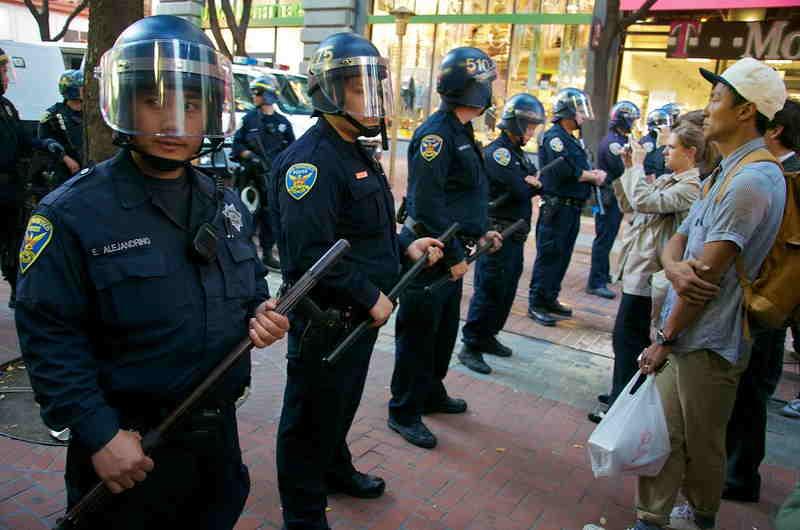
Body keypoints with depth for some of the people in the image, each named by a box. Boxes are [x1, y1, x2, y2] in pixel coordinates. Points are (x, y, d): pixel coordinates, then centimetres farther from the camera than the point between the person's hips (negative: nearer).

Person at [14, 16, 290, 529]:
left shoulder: (227, 204, 4)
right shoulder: (73, 212, -15)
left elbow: (252, 287, 14)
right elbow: (49, 336, -17)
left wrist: (263, 314, -8)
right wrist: (98, 434, -21)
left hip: (219, 430, 6)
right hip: (128, 447, -5)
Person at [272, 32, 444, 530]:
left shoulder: (358, 153, 12)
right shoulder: (311, 160, -21)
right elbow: (310, 252, -30)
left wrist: (405, 247, 5)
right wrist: (371, 296, -23)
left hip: (361, 315, 10)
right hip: (325, 320, -9)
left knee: (343, 403, 27)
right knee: (312, 416, 8)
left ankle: (335, 467, 50)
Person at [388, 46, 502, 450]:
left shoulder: (461, 132, 14)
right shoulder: (436, 133, -18)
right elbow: (427, 205, -24)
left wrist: (481, 232, 14)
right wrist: (454, 256, -20)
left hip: (452, 250, 10)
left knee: (445, 328, 20)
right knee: (419, 333, 2)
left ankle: (431, 393, 38)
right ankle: (404, 412, 16)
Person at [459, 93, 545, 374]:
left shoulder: (518, 152, 17)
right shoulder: (496, 152, -14)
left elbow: (533, 186, 13)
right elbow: (521, 190, -22)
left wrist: (534, 182, -9)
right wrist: (532, 184, -2)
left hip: (516, 236, 9)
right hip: (498, 234, -9)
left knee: (506, 292, 16)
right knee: (488, 291, -5)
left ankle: (487, 337, 29)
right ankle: (470, 347, 4)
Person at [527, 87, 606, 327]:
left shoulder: (573, 140, 19)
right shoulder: (554, 137, -12)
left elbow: (581, 169, 19)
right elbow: (565, 171, -22)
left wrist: (594, 174, -3)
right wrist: (593, 176, -9)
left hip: (572, 208, 9)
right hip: (556, 207, -9)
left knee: (563, 256, 14)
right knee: (549, 255, -4)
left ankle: (550, 299, 25)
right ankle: (536, 304, 4)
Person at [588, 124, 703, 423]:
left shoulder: (691, 186, -15)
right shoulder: (666, 180, 13)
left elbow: (644, 201, -26)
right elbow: (629, 206, 15)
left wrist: (637, 166, -14)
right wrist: (629, 169, 7)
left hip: (648, 274, -10)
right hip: (638, 268, 10)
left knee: (627, 339, -3)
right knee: (630, 337, 19)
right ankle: (623, 395, 33)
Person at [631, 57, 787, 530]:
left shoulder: (750, 180, -19)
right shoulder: (730, 171, 14)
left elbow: (708, 275, -20)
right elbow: (679, 238, 10)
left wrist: (665, 339, -12)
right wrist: (675, 265, -14)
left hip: (707, 341, -9)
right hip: (687, 332, 9)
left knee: (700, 442, 10)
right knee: (665, 432, 16)